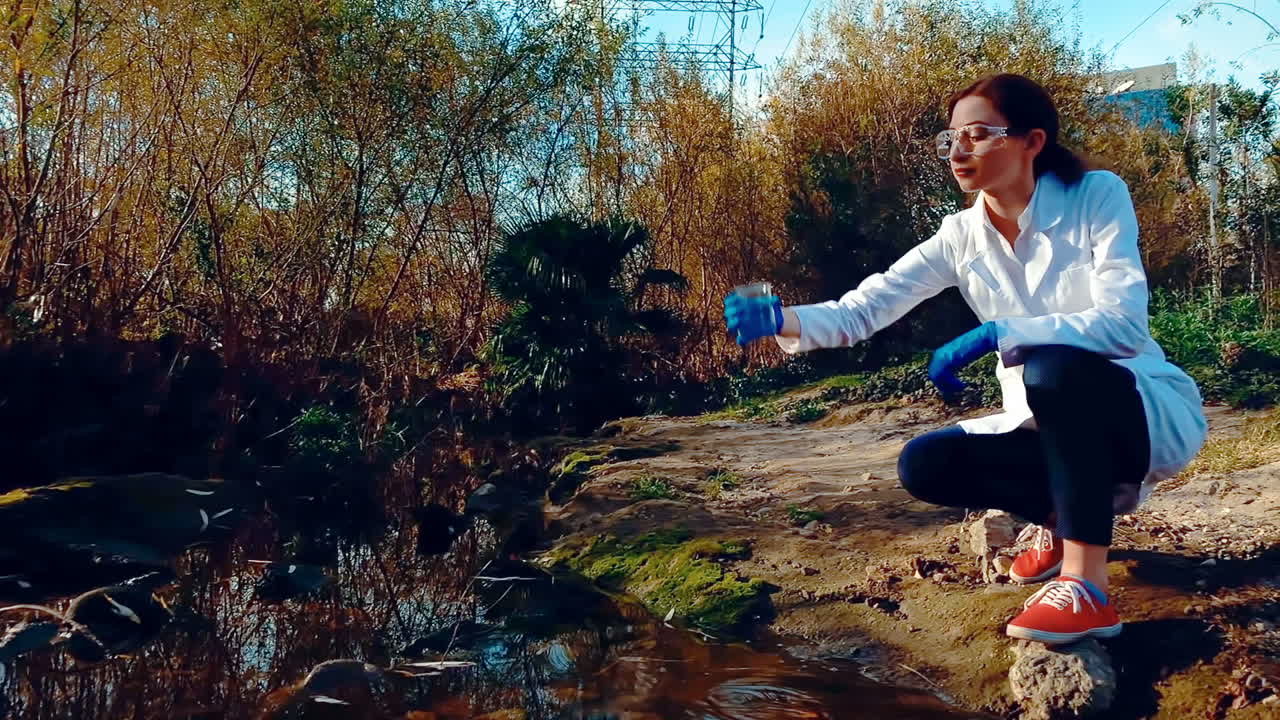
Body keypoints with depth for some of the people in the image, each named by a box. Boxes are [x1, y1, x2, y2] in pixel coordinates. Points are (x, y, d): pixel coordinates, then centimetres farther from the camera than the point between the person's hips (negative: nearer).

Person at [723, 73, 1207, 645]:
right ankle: (1059, 516, 10)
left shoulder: (1097, 196, -15)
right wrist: (785, 320, -32)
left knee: (1057, 367, -36)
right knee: (924, 465, -15)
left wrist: (993, 335, -35)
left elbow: (1124, 324, -28)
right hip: (1053, 425, 5)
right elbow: (864, 308, -13)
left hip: (1150, 412, -5)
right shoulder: (962, 237, -3)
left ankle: (1087, 588, -30)